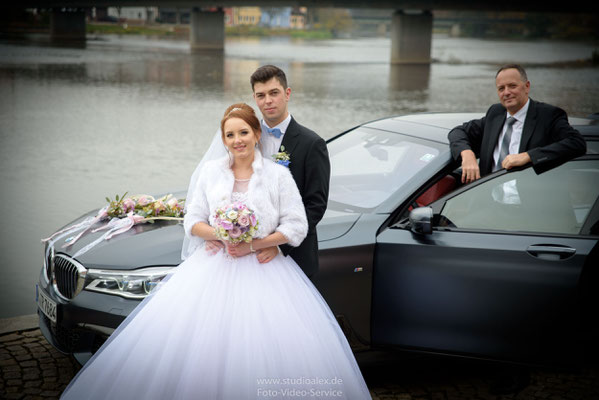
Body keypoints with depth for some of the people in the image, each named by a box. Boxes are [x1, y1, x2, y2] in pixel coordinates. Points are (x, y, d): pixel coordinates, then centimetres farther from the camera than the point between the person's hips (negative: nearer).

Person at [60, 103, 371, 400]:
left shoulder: (278, 174, 3)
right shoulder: (211, 171, 10)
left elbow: (296, 227, -1)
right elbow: (193, 222, 9)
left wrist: (254, 244, -11)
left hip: (261, 268, -2)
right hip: (214, 267, 2)